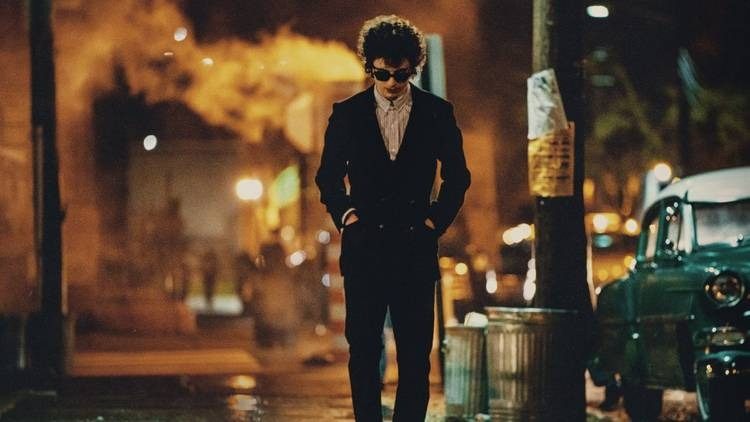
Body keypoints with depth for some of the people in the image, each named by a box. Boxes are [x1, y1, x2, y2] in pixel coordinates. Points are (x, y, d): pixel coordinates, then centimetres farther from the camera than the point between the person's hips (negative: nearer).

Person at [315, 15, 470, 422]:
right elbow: (327, 175, 13)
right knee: (363, 350, 2)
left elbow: (457, 176, 11)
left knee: (415, 353, 0)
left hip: (414, 247, 0)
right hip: (364, 247, 0)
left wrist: (437, 219, 1)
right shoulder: (347, 113, 4)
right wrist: (344, 213, 0)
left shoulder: (437, 113, 3)